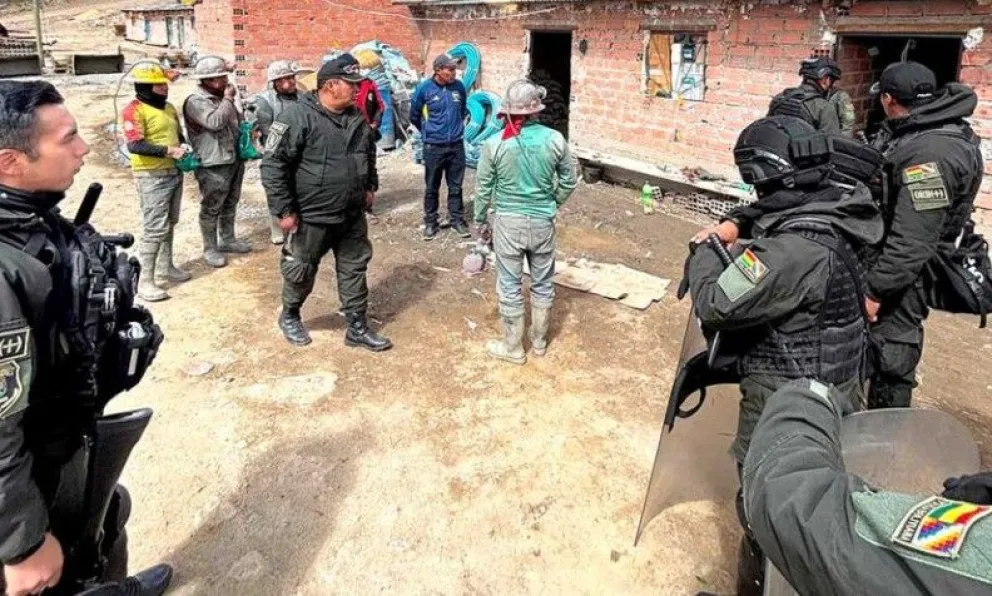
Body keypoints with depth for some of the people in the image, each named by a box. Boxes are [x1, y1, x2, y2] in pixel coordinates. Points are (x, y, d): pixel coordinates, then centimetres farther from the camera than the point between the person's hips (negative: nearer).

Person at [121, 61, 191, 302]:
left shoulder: (168, 108, 12)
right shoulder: (134, 110, -13)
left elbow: (179, 135, 24)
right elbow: (134, 145, -23)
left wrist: (184, 148, 2)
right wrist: (168, 150, -27)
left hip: (175, 172, 8)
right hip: (152, 176, -8)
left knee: (170, 223, 18)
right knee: (154, 228, -8)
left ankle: (165, 266, 33)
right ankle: (145, 281, -2)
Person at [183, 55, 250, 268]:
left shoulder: (222, 97, 11)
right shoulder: (196, 102, -16)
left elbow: (237, 120, 26)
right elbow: (215, 122, -31)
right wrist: (228, 99, -20)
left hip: (234, 160, 9)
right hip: (213, 165, -8)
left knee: (230, 204, 19)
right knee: (211, 208, 1)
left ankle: (227, 240, 34)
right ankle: (210, 249, 12)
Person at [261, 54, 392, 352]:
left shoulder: (358, 119, 4)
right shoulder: (298, 117, -18)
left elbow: (369, 156, 24)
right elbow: (273, 165, -18)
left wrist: (369, 186, 17)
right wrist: (284, 209, -18)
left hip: (352, 216, 6)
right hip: (311, 216, -6)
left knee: (354, 270, 11)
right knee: (301, 271, 12)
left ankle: (358, 328, 23)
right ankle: (289, 316, 38)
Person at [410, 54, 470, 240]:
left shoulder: (459, 87, -2)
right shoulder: (424, 89, -10)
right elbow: (414, 117, 4)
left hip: (457, 145, 2)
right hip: (433, 147, -2)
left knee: (456, 186, 11)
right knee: (432, 187, 7)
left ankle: (457, 219, 23)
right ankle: (430, 222, 19)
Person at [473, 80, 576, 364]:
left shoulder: (494, 144, -12)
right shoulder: (554, 139, -8)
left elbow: (483, 189, -4)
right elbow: (569, 183, 2)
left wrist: (480, 220, 11)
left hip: (508, 222, -2)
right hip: (543, 222, 2)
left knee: (510, 286, 11)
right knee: (543, 283, 18)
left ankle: (513, 347, 24)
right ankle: (539, 340, 34)